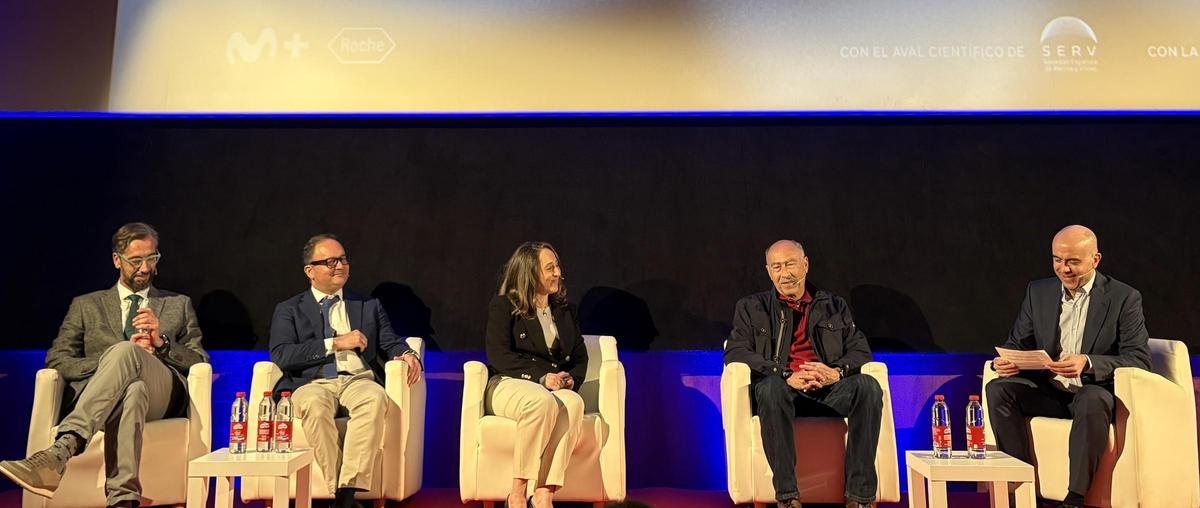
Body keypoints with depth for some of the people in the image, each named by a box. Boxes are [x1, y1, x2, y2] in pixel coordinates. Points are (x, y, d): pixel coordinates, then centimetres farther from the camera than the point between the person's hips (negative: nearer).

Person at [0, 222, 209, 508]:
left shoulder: (179, 305, 27)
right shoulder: (86, 305, 26)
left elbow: (201, 364, 17)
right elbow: (56, 362, 12)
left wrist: (162, 343, -3)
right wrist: (113, 360, -6)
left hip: (162, 398, 0)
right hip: (93, 400, 1)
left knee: (125, 352, -36)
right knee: (133, 391, -40)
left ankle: (61, 451, -51)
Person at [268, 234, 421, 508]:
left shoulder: (369, 306, 23)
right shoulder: (288, 310, 15)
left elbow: (390, 344, 17)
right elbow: (280, 356, -1)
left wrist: (406, 354, -8)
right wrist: (335, 343, -7)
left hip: (359, 381, 1)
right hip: (313, 384, -1)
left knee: (375, 398, -35)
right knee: (315, 405, -38)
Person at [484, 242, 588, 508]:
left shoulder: (565, 309, 20)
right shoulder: (503, 305, 5)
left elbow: (580, 356, 19)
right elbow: (498, 355, -7)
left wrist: (572, 379, -5)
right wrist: (541, 377, -17)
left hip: (555, 388, 4)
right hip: (508, 384, -4)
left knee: (573, 402, -33)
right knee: (543, 401, -39)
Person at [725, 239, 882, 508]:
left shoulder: (834, 305, 23)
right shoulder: (751, 307, 15)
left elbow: (861, 351, 13)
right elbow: (734, 353, 0)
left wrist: (837, 371, -13)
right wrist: (786, 375, -15)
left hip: (830, 390, 2)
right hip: (784, 389, -2)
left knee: (869, 386, -30)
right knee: (771, 386, -38)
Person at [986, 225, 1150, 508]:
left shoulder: (1125, 298, -4)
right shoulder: (1037, 292, 7)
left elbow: (1139, 359, -12)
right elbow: (1017, 344, 9)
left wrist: (1088, 363, -31)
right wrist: (1004, 360, -17)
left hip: (1095, 392, -4)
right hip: (1048, 391, 4)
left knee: (1092, 400, -38)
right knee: (998, 388, -23)